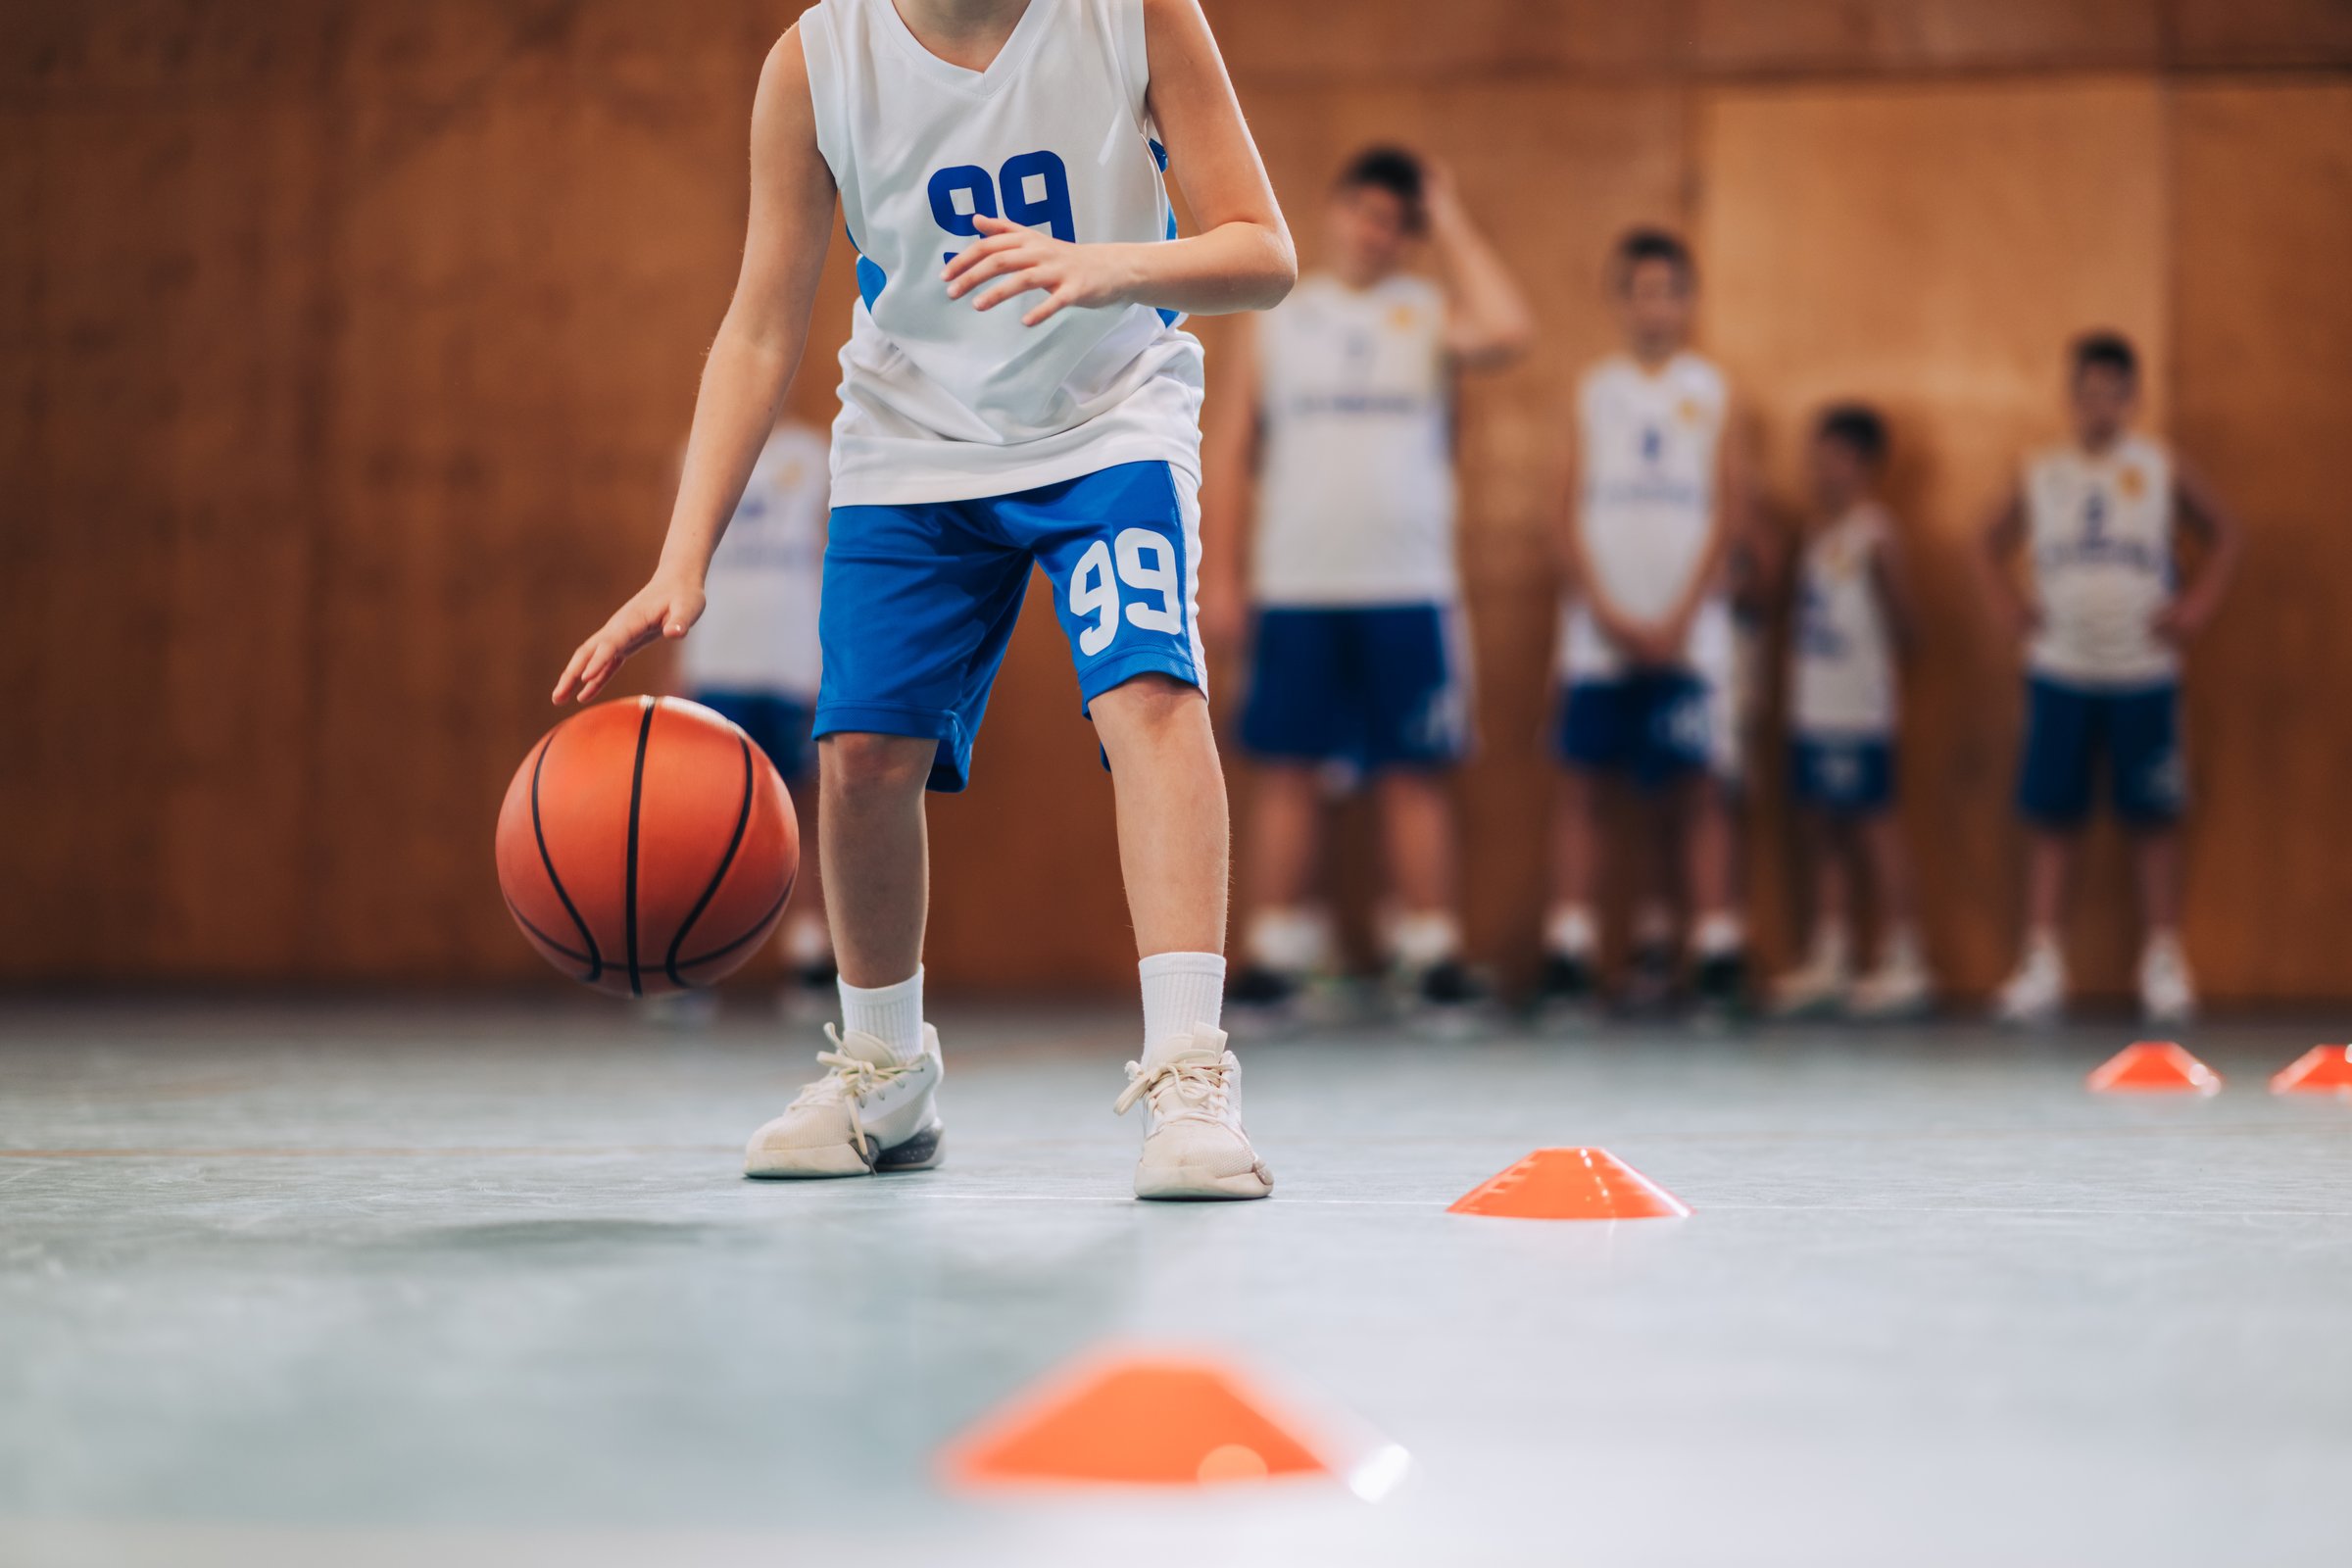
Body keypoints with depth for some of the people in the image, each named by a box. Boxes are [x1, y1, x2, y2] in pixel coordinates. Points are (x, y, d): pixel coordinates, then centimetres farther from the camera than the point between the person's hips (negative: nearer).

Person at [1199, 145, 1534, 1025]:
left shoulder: (1429, 313, 6)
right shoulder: (1274, 318, 10)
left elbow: (1507, 333, -16)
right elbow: (1227, 445, 9)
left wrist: (1451, 222, -7)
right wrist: (1217, 571, 1)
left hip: (1409, 589, -1)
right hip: (1295, 590, 1)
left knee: (1415, 773, 1)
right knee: (1286, 769, 1)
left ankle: (1428, 950, 5)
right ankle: (1277, 948, 7)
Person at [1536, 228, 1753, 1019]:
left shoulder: (1710, 391, 6)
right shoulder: (1595, 389, 9)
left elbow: (1730, 513, 2)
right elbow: (1570, 513, 5)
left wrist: (1679, 619, -7)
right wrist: (1604, 611, -6)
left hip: (1686, 631, -1)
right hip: (1598, 628, 1)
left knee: (1693, 788, -3)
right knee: (1583, 781, -1)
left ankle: (1715, 945, -1)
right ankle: (1569, 947, 1)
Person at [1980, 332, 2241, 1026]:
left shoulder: (2162, 470, 2)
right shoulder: (2040, 475, 5)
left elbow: (2224, 534, 10)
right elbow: (1995, 544, 18)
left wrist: (2195, 606, -1)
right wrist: (2009, 604, 3)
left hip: (2144, 673, -1)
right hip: (2060, 673, 1)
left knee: (2154, 816, 2)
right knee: (2050, 814, -1)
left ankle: (2165, 964, 9)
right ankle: (2041, 962, 3)